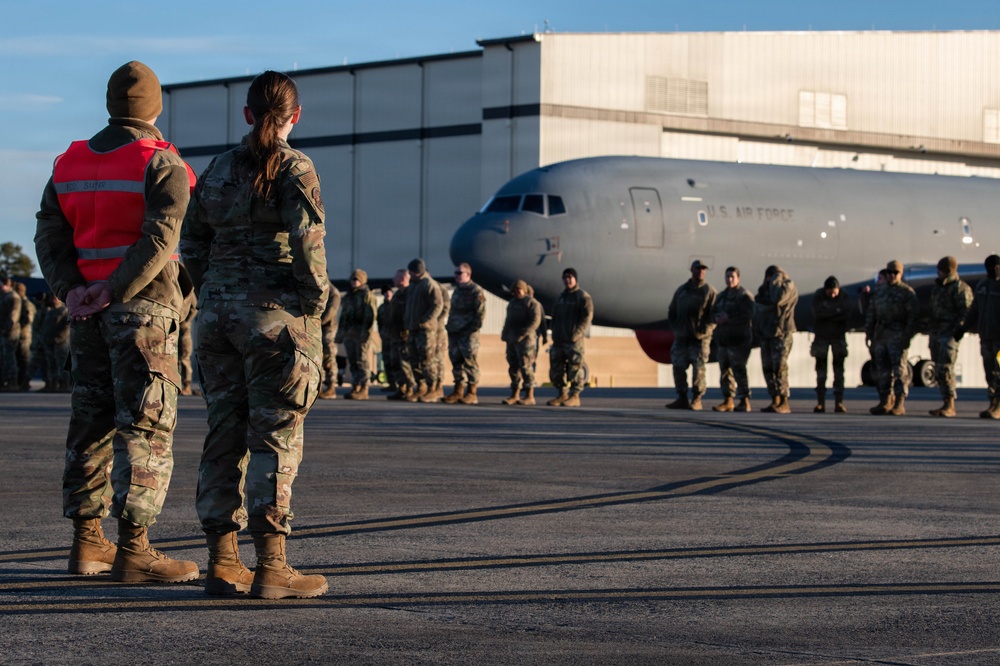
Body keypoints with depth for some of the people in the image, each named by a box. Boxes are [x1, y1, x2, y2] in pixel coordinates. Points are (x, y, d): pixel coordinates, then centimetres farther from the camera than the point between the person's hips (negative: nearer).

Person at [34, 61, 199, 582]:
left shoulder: (70, 163, 12)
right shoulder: (162, 165, -7)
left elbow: (49, 234, 5)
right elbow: (159, 237, -19)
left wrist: (71, 290, -5)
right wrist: (113, 292, -17)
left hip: (88, 311, 7)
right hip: (144, 306, -7)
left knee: (92, 421, 12)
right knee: (146, 424, -7)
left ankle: (87, 541, 15)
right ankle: (133, 549, -11)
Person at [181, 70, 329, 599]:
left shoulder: (218, 169, 10)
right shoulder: (294, 168, -8)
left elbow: (192, 244, 10)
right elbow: (305, 242, -16)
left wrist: (215, 296, 16)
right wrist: (316, 298, -4)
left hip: (217, 313, 6)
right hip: (276, 312, -6)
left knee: (224, 434, 9)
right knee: (276, 436, -3)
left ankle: (222, 562, 10)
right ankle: (270, 566, -5)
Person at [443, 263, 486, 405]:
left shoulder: (476, 291, -7)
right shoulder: (457, 290, 19)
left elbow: (480, 313, -11)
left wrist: (472, 329, -15)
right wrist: (449, 326, 14)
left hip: (468, 334, -8)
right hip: (454, 333, 8)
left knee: (470, 362, -5)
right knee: (456, 361, 9)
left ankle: (471, 393, -2)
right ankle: (458, 391, 14)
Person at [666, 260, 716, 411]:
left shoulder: (709, 291, 2)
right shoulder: (681, 290, 14)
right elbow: (671, 312, 19)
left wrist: (703, 331, -12)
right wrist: (676, 328, 7)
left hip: (700, 338, -4)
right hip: (681, 337, 4)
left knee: (698, 369, -6)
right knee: (678, 367, 0)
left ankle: (697, 400, 1)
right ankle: (682, 399, 8)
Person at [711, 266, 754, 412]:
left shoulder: (744, 295, -6)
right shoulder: (721, 296, 19)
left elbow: (748, 315, -16)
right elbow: (713, 312, 22)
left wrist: (729, 318, -19)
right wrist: (716, 318, -2)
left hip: (738, 339, -8)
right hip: (722, 338, 8)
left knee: (738, 370, -11)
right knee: (725, 370, 7)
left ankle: (744, 402, -9)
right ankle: (727, 401, 11)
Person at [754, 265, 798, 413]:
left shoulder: (788, 286, -7)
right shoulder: (767, 287, 18)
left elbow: (777, 299, -25)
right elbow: (758, 304, 20)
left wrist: (776, 281, -14)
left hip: (781, 333, -8)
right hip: (766, 333, 8)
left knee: (779, 368, -13)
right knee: (768, 368, 6)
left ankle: (784, 403, -13)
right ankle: (775, 401, 11)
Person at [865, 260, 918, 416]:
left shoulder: (907, 292, -1)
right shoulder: (879, 292, 18)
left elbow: (912, 317, -7)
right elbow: (871, 315, 22)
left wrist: (907, 337, -14)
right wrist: (869, 333, 14)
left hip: (897, 338, -6)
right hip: (880, 337, 6)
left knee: (900, 370, -8)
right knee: (883, 371, 7)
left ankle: (900, 404, -9)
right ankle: (885, 402, 11)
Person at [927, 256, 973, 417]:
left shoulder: (960, 288, -7)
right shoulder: (936, 287, 18)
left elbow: (966, 312, -14)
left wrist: (959, 329, -24)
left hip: (950, 334, -9)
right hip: (935, 334, 9)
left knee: (945, 368, -16)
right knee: (939, 370, 7)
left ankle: (949, 405, -17)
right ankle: (947, 405, 12)